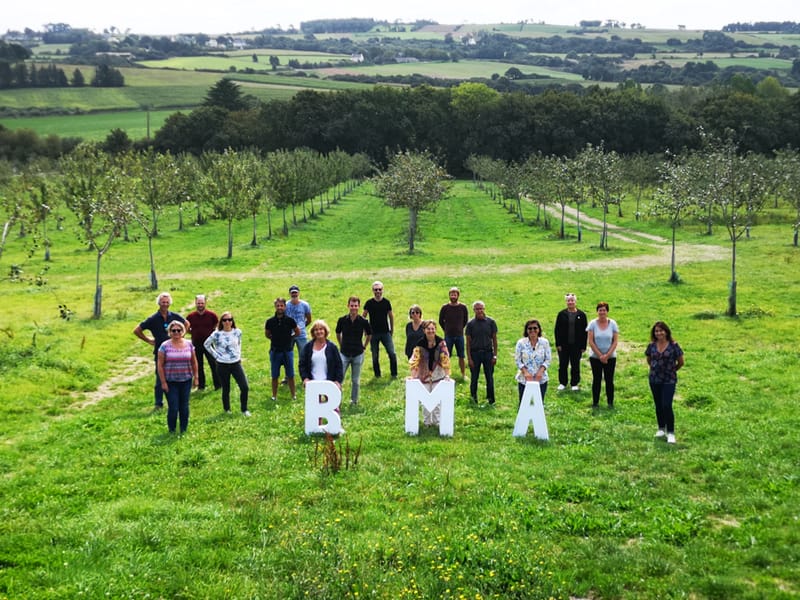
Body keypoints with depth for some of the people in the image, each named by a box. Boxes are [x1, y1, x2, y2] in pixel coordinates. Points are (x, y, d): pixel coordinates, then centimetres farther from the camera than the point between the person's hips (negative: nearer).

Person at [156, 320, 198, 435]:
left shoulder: (189, 345, 3)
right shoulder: (165, 346, -6)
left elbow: (194, 362, 12)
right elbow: (160, 365, -5)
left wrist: (195, 377, 9)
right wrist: (163, 382, -8)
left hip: (186, 381, 3)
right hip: (171, 382, -3)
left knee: (184, 406, 8)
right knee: (173, 407, -4)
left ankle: (183, 430, 22)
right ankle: (172, 431, 13)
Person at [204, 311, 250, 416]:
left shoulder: (237, 332, -1)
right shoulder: (217, 334, -8)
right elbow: (206, 344, 5)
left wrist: (238, 354, 10)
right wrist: (215, 355, 0)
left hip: (236, 364, 2)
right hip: (222, 365, -2)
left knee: (245, 388, -6)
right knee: (226, 389, 7)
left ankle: (244, 410, 10)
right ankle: (227, 410, 26)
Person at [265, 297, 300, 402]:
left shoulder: (290, 320, -6)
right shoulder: (270, 321, -4)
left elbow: (297, 332, 10)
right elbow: (267, 334, 13)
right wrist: (275, 339, 7)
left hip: (287, 351, -1)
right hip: (275, 351, 1)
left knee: (290, 375, 5)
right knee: (275, 376, 7)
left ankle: (293, 395, 16)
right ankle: (274, 396, 17)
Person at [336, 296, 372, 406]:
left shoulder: (363, 321, -7)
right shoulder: (342, 320, -5)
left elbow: (369, 334, 10)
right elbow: (338, 333, 12)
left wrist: (364, 346, 8)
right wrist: (341, 345, 11)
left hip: (358, 354, 0)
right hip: (344, 354, 0)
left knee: (356, 380, 10)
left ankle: (354, 400, 25)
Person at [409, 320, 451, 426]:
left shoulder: (441, 342, -11)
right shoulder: (420, 344, -13)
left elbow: (445, 359, -13)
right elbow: (414, 360, -15)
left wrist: (447, 374, -18)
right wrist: (413, 376, -22)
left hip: (438, 374, 0)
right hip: (424, 375, 0)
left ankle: (437, 421, 18)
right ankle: (426, 421, 18)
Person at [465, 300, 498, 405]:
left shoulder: (491, 322, -1)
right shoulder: (471, 324, -2)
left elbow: (494, 339, 4)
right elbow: (468, 342, 1)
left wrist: (495, 355, -1)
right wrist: (469, 358, -4)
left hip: (488, 352, 0)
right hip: (475, 353, 0)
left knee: (489, 377, 4)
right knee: (474, 377, 8)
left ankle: (490, 399, 15)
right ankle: (473, 398, 21)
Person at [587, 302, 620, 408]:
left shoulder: (612, 323, -2)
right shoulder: (593, 323, -4)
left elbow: (615, 341, -3)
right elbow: (590, 341, -6)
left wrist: (607, 355, -12)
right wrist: (600, 355, -11)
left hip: (610, 357, 0)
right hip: (595, 357, 0)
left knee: (609, 380, 1)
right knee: (597, 379, 4)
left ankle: (610, 402, 10)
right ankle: (595, 402, 12)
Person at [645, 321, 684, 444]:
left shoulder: (673, 345, -11)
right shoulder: (651, 346, -1)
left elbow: (681, 362, -1)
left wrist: (672, 370, 10)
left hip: (669, 380, -4)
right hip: (654, 380, 4)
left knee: (667, 406, -11)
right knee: (658, 405, 12)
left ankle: (670, 433, -3)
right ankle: (661, 429, 26)